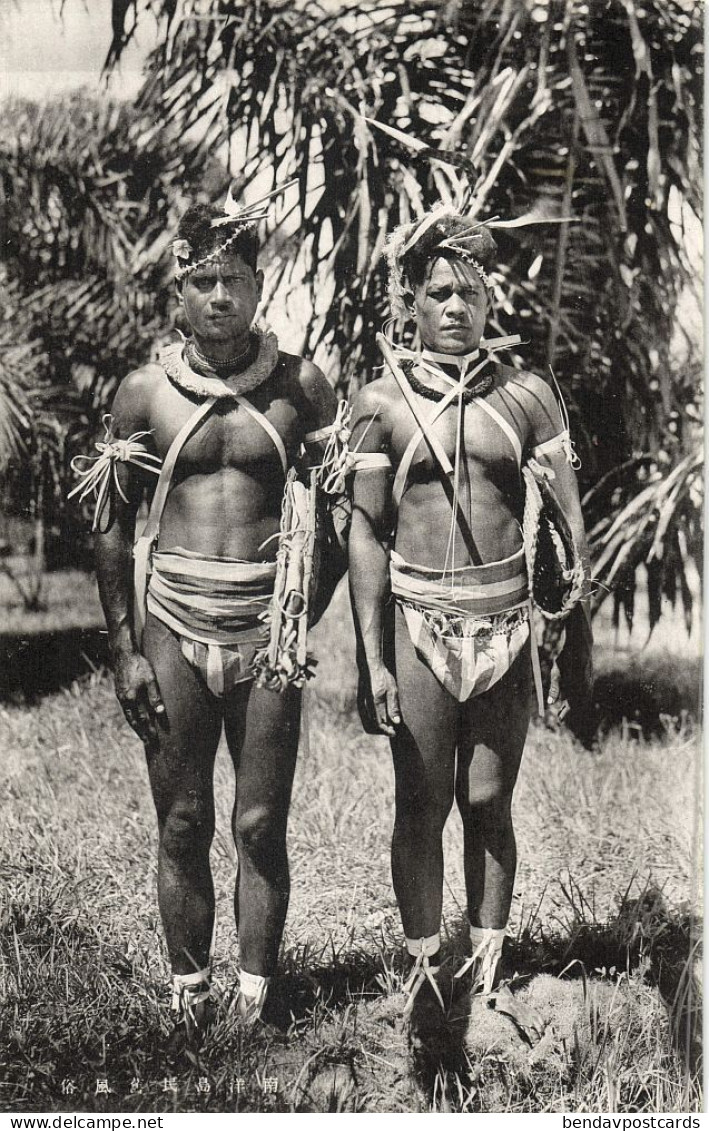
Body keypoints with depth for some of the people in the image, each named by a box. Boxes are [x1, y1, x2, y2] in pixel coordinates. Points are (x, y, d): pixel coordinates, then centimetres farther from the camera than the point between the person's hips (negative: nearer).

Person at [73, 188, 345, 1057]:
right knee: (182, 824, 7)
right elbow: (112, 527, 7)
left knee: (261, 825, 4)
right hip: (172, 620, 1)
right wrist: (124, 650, 2)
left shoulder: (300, 385, 3)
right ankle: (189, 1002, 21)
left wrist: (305, 620, 0)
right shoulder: (144, 391, 4)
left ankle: (255, 1003, 18)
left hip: (269, 622, 0)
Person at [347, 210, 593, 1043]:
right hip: (418, 625, 0)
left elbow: (571, 529, 7)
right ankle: (423, 971, 20)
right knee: (421, 806, 5)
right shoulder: (381, 403, 1)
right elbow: (365, 532, 1)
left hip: (507, 624, 1)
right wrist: (372, 660, -3)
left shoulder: (526, 396, 3)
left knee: (487, 803, 7)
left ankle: (488, 967, 22)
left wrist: (578, 646, 6)